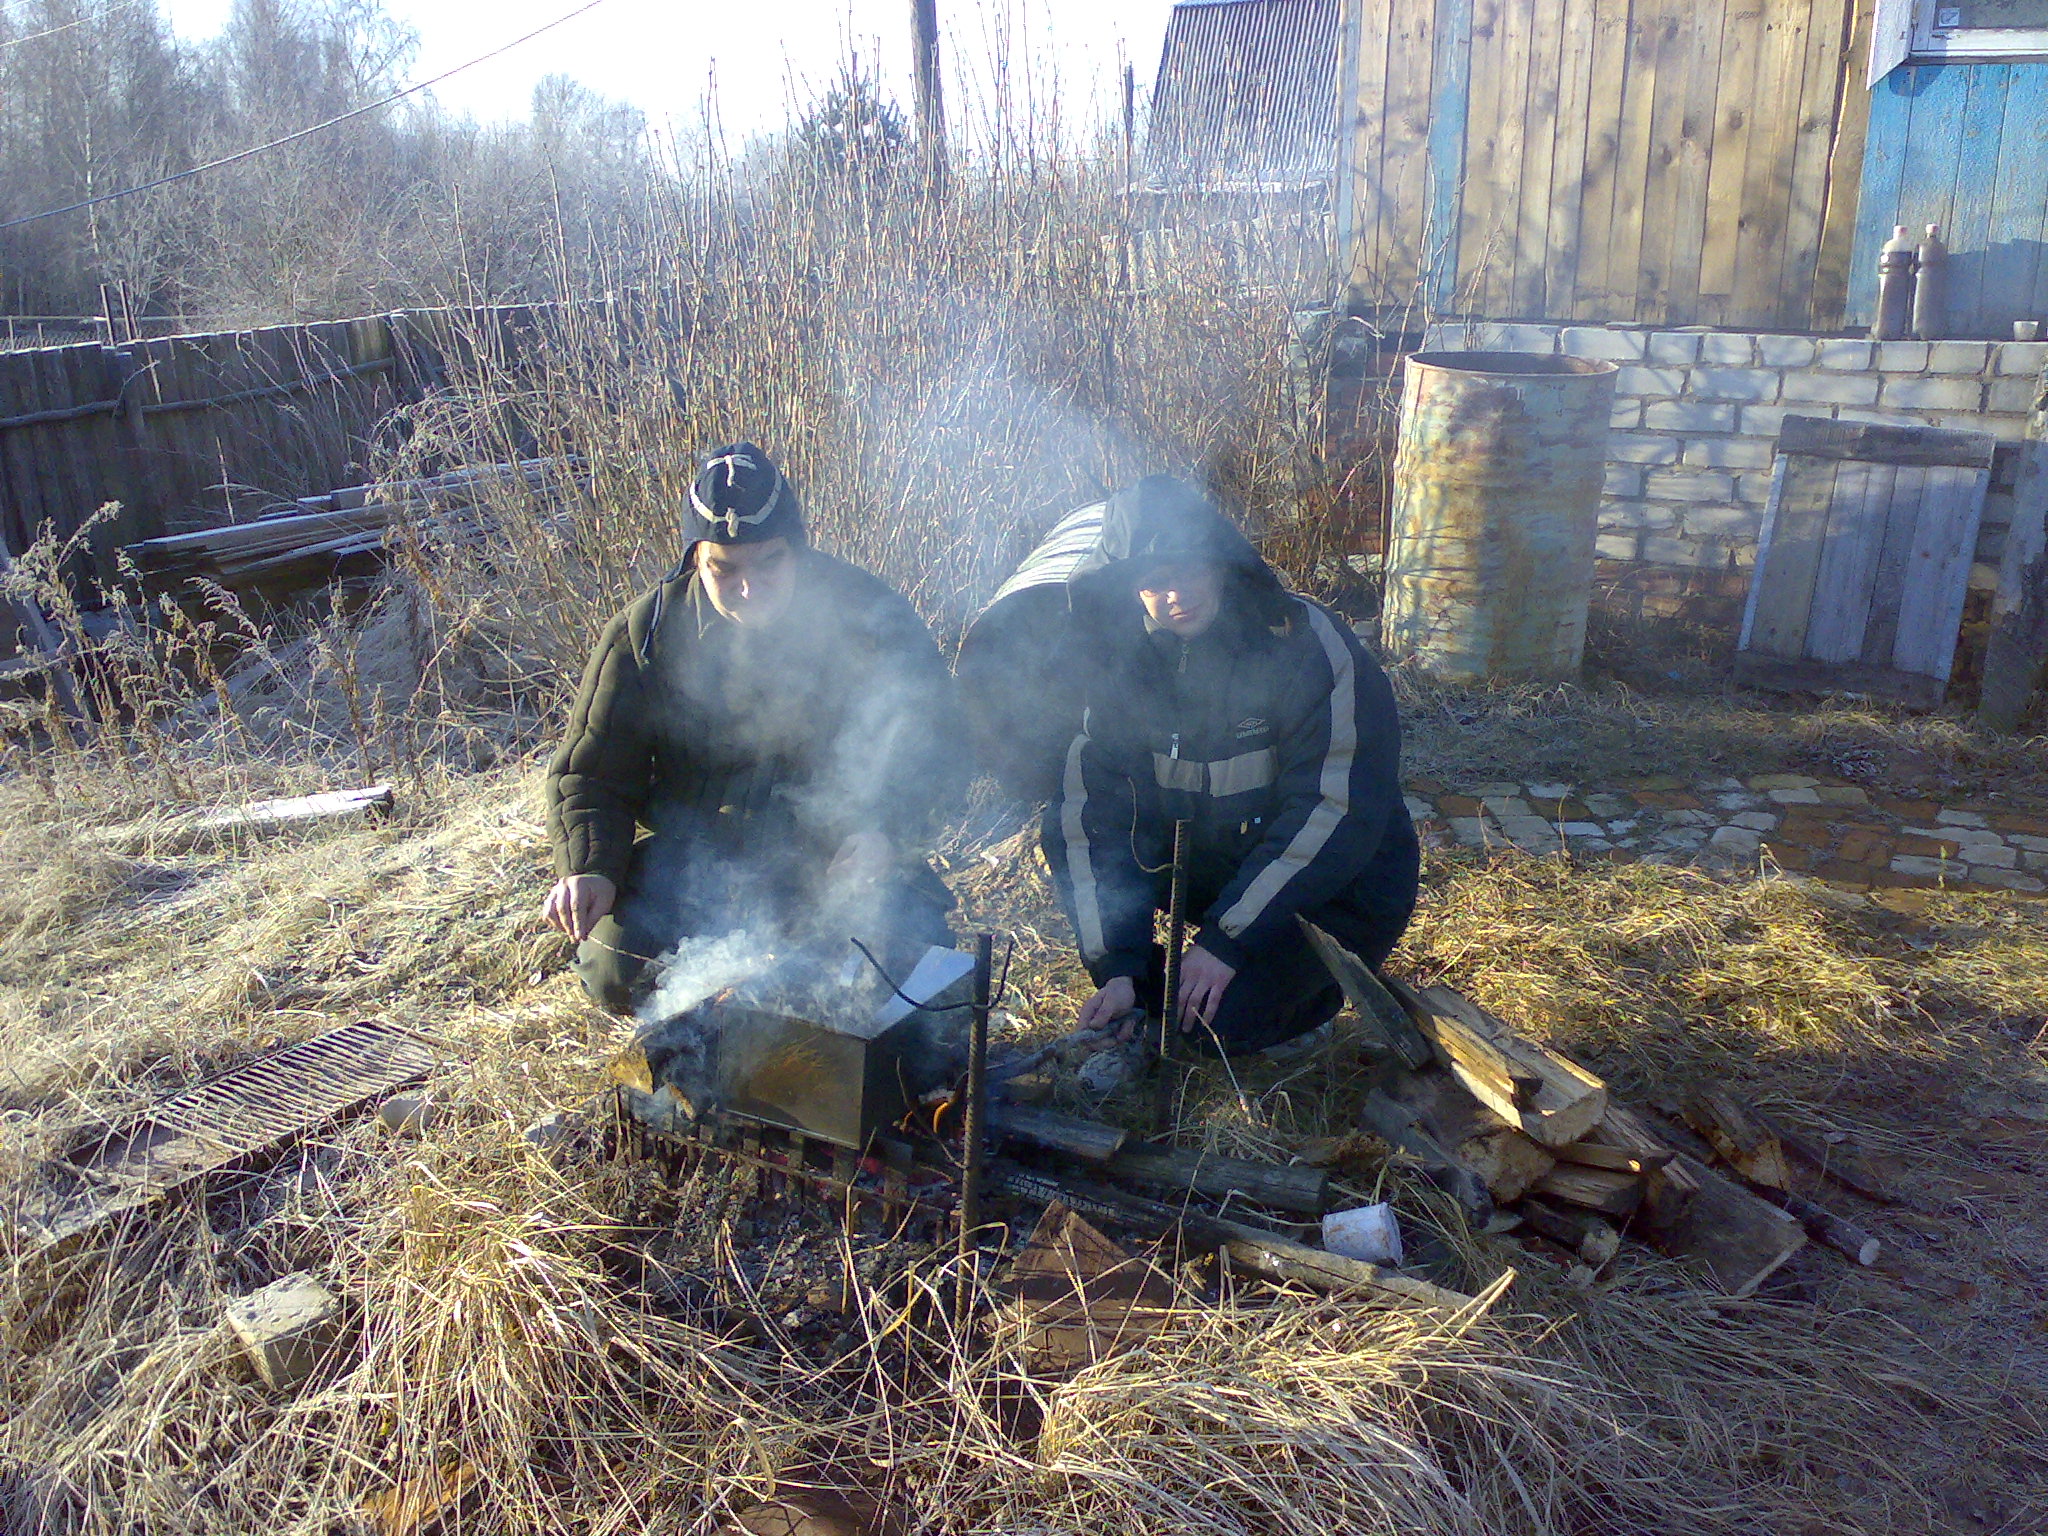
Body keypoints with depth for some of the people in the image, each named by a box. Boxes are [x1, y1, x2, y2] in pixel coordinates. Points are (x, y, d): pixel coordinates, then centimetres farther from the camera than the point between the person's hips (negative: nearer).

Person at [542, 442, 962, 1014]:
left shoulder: (867, 613, -9)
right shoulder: (648, 633, -7)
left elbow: (927, 743, -4)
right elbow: (590, 773, 0)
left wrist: (880, 830, -23)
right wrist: (589, 866, -19)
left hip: (833, 846, 0)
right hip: (690, 851, 1)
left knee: (913, 950, -24)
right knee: (619, 975, -23)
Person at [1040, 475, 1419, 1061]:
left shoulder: (1309, 645, -22)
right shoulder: (1128, 664, -7)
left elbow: (1340, 809, -26)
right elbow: (1096, 807, -10)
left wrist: (1228, 938, -28)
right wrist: (1117, 968, -18)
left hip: (1338, 893, -5)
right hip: (1216, 866, 5)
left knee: (1219, 1018, -27)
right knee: (1064, 826, -11)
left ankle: (1312, 981, 6)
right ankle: (1144, 991, 2)